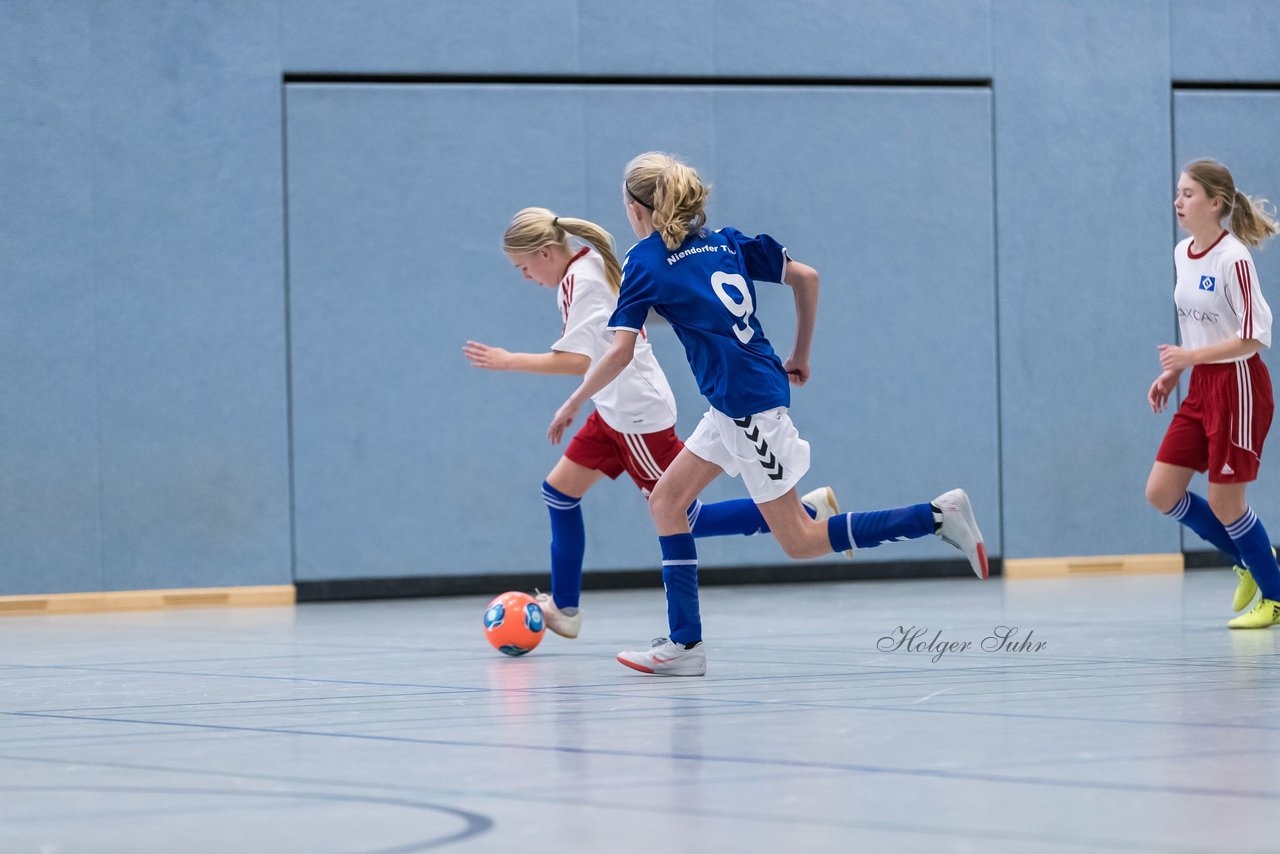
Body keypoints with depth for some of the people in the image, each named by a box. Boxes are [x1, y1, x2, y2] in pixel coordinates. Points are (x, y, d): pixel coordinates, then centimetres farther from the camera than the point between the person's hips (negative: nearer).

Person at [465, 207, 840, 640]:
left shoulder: (581, 281, -21)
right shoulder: (591, 265, 8)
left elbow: (577, 360, -31)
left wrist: (509, 361, -26)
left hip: (638, 414, -10)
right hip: (615, 411, 10)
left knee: (682, 521, -3)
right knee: (559, 491, 9)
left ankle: (808, 512, 0)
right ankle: (564, 609, 16)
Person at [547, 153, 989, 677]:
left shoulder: (645, 261, -6)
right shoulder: (725, 241, 13)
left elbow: (621, 351, -12)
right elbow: (806, 276, 12)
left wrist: (573, 404, 0)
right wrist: (801, 356, 20)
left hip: (747, 405, -9)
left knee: (800, 542, -2)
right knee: (665, 501, 12)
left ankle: (938, 516, -8)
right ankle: (685, 643, 8)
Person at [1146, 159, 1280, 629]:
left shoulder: (1233, 259, -18)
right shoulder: (1182, 254, 8)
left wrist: (1191, 357, -24)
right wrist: (1172, 374, 11)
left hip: (1238, 384, -8)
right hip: (1200, 387, 8)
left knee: (1224, 502, -3)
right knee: (1161, 492, 4)